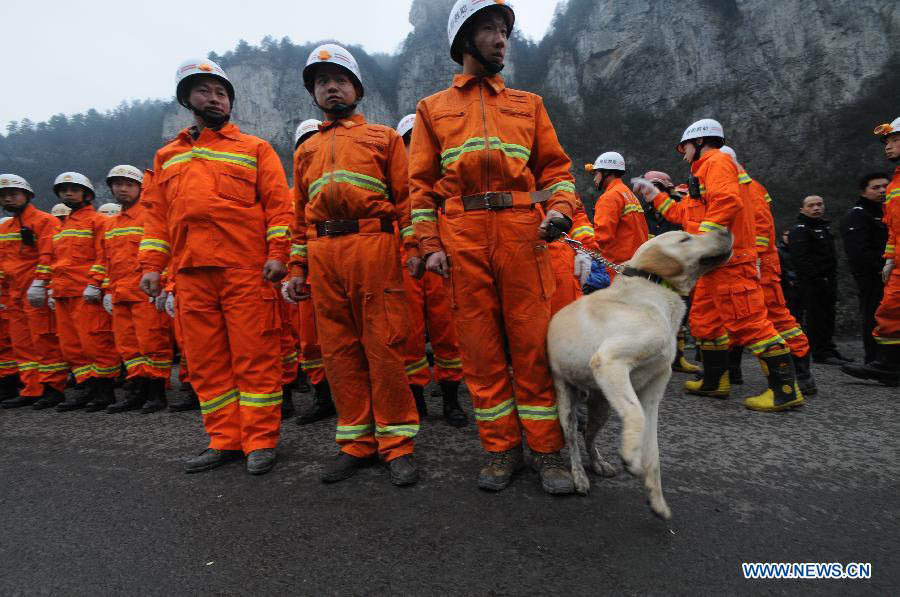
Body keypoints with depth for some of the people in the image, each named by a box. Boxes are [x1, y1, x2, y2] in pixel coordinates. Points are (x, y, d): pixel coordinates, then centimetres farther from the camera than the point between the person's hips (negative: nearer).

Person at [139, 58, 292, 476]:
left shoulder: (254, 149, 11)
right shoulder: (167, 157, 23)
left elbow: (278, 203, 1)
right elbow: (156, 213, 19)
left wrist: (277, 252, -12)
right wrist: (151, 264, 8)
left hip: (247, 270, -4)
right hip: (190, 274, 5)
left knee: (255, 357, -3)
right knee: (205, 362, 7)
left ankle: (261, 441, 6)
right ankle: (225, 440, 18)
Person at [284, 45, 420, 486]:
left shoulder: (384, 137, 14)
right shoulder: (305, 151, 25)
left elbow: (405, 196, 5)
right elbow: (300, 214, 22)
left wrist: (412, 248, -7)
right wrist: (297, 268, 14)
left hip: (373, 247, -4)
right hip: (322, 255, 4)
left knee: (383, 346, -5)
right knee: (339, 350, 4)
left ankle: (396, 444, 6)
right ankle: (356, 443, 15)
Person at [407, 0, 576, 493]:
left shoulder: (528, 104, 21)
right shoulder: (433, 109, 18)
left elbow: (554, 167, 16)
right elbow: (421, 183, 11)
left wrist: (560, 209, -5)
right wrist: (429, 244, 0)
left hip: (522, 232, 1)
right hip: (461, 238, 0)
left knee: (533, 342, -2)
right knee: (480, 346, 1)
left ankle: (545, 450, 11)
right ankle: (501, 449, 15)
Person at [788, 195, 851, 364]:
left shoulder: (824, 227, 20)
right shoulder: (799, 230, -11)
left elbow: (831, 256, 26)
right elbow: (800, 259, -20)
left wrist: (833, 279, 18)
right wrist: (817, 278, -22)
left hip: (827, 282, 9)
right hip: (811, 283, -9)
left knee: (828, 316, 13)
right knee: (815, 317, -6)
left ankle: (829, 349, 22)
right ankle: (820, 353, -1)